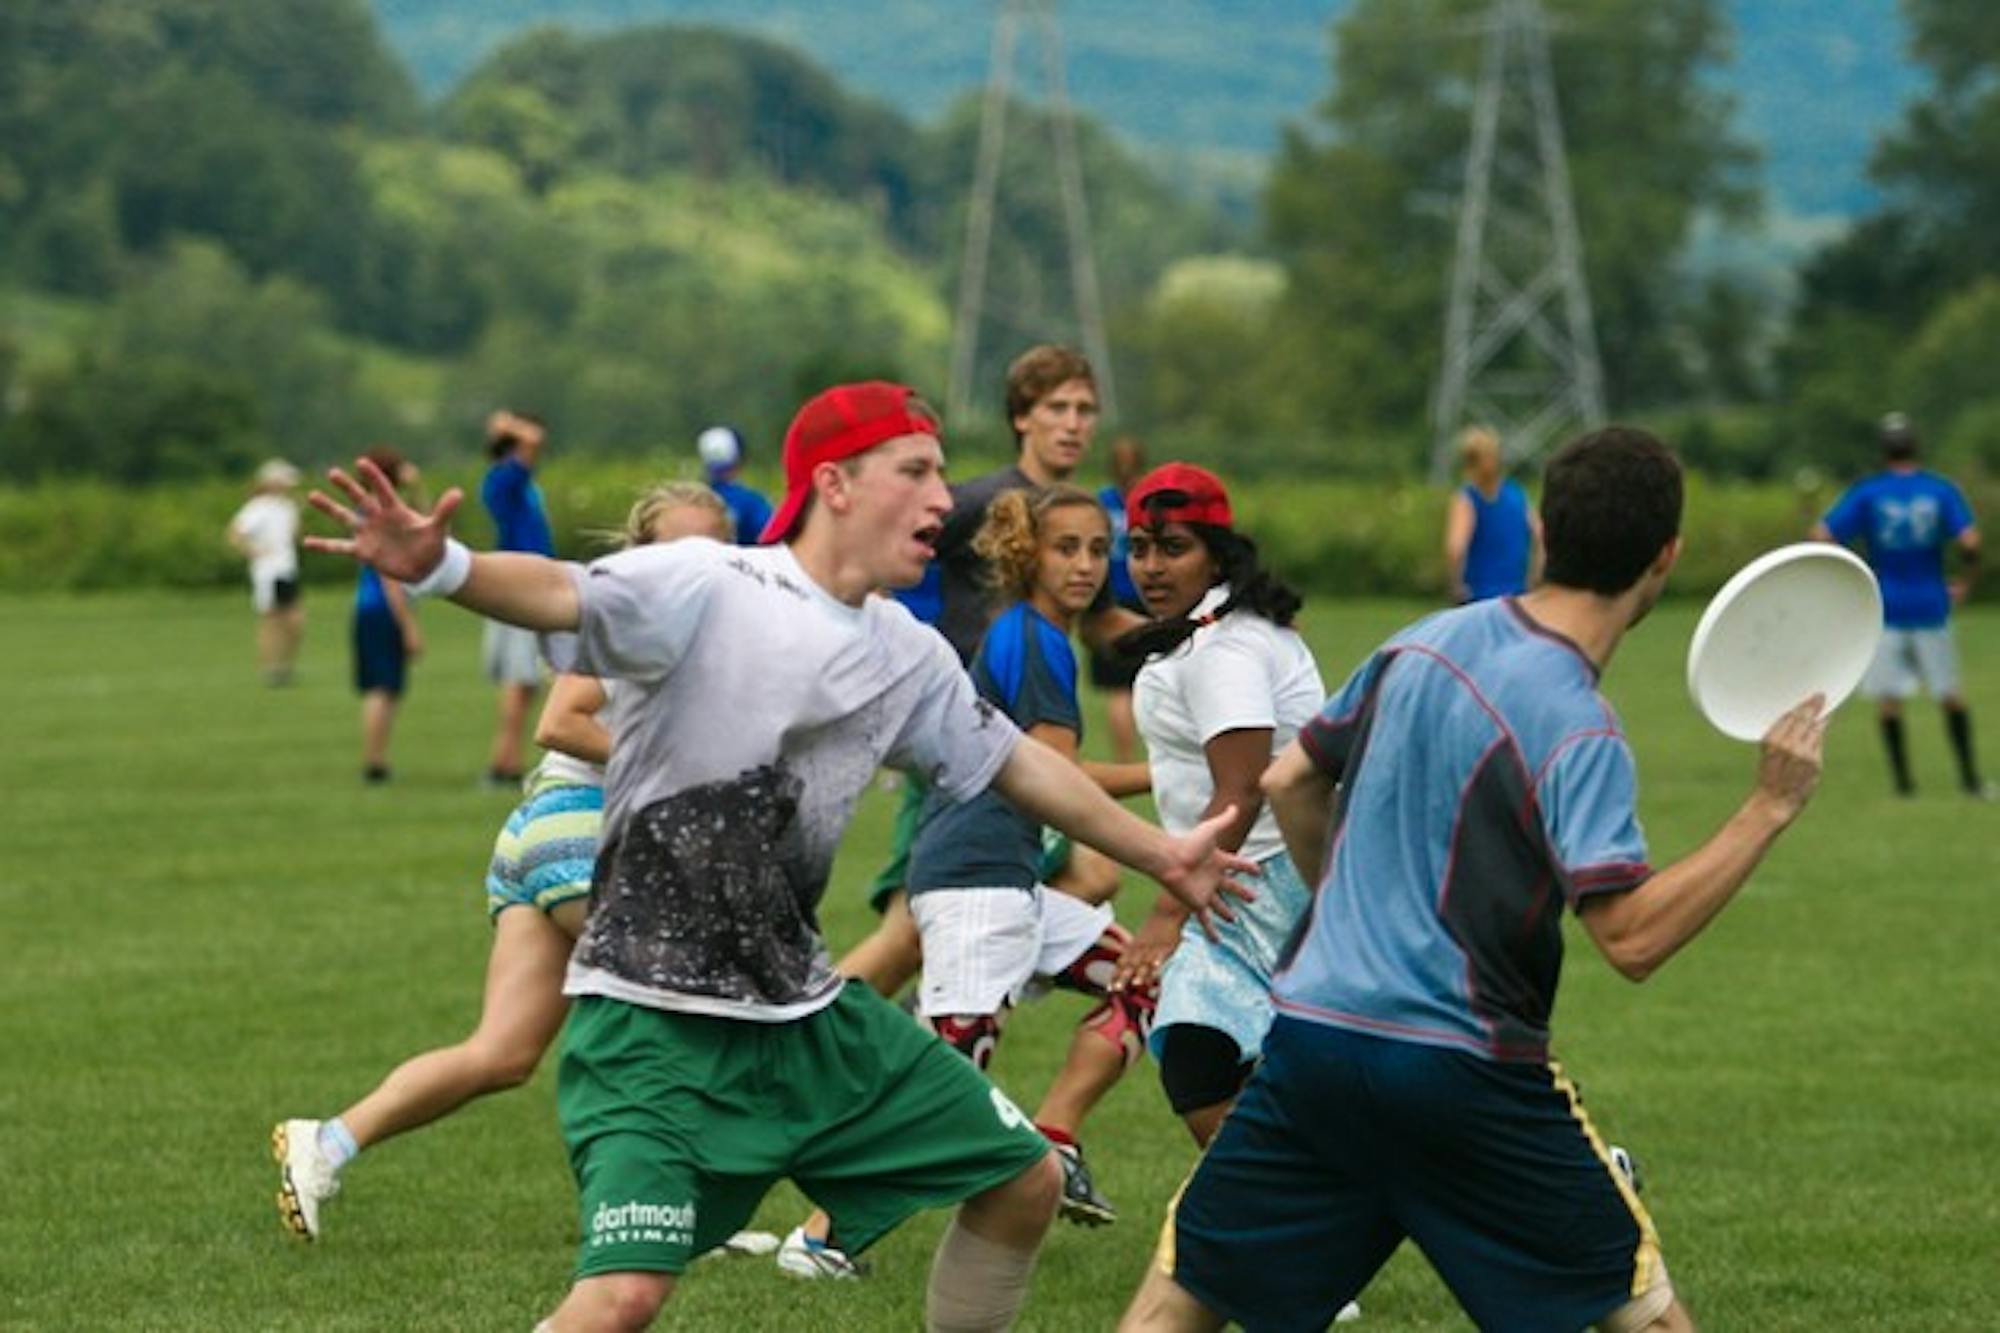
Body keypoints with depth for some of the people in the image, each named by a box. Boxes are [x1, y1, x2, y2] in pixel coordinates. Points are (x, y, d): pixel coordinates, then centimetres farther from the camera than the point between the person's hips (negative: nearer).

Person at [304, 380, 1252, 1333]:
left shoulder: (907, 657, 8)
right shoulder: (706, 591, -14)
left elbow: (1014, 762, 24)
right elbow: (563, 598, -32)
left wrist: (1164, 857, 33)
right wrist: (438, 566, -53)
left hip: (808, 1016, 8)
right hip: (655, 1027, -8)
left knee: (1025, 1182, 15)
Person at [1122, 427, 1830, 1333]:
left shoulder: (1423, 644, 6)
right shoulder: (1578, 732, -14)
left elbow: (1290, 782, 18)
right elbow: (1633, 936, -23)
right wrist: (1770, 807, -18)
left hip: (1310, 1025, 5)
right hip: (1463, 1070, -5)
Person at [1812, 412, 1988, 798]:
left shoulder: (1865, 492, -4)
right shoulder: (1941, 491, -2)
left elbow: (1822, 536, -11)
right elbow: (1970, 541, -14)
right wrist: (1964, 583, 2)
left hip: (1884, 607, -1)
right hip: (1931, 607, 1)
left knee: (1888, 697, 7)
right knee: (1950, 694, 12)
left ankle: (1902, 778, 4)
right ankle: (1970, 777, 13)